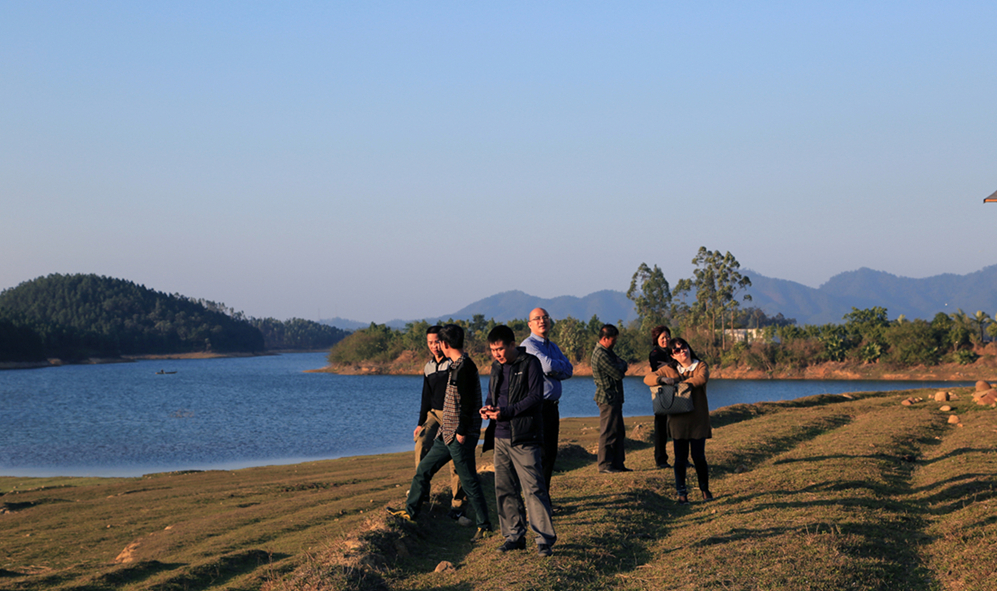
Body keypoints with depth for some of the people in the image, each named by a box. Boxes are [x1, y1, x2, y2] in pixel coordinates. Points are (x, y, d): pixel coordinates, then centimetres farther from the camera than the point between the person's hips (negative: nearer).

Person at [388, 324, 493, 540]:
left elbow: (467, 402, -21)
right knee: (424, 469, 16)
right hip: (447, 433, 10)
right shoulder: (457, 366, 14)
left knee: (468, 481, -5)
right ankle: (410, 511, 27)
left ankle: (484, 526, 2)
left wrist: (461, 432, -20)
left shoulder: (464, 367, -17)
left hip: (460, 435, -10)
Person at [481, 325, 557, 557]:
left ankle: (544, 539, -5)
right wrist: (488, 408, 1)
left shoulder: (530, 364, -7)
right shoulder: (497, 366, 15)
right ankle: (514, 535, 18)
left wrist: (505, 412, -19)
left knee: (533, 488, -9)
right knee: (504, 489, 8)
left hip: (524, 438, -7)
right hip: (501, 437, 7)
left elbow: (536, 397, -14)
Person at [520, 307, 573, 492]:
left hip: (552, 406, 8)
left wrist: (553, 371, -10)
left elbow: (568, 370, 7)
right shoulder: (529, 345, -9)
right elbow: (547, 365, -22)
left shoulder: (553, 347, 19)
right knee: (540, 453, -9)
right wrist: (560, 366, -2)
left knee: (551, 453, 10)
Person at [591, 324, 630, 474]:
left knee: (619, 432, 12)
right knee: (608, 432, -7)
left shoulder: (606, 352, 15)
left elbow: (622, 367, 17)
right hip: (608, 398, -11)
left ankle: (618, 463, 17)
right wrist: (621, 364, 0)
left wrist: (620, 365, -6)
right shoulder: (602, 355, -20)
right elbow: (619, 374, -20)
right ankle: (605, 465, -3)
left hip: (614, 398, 11)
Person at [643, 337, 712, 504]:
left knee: (699, 457, 2)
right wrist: (663, 379, -17)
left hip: (698, 420, -1)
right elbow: (647, 378, 2)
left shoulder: (701, 366, 4)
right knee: (680, 458, 1)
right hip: (678, 420, 1)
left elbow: (702, 378, -18)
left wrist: (680, 383, -18)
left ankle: (705, 489, 20)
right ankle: (682, 493, 8)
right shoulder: (669, 370, 9)